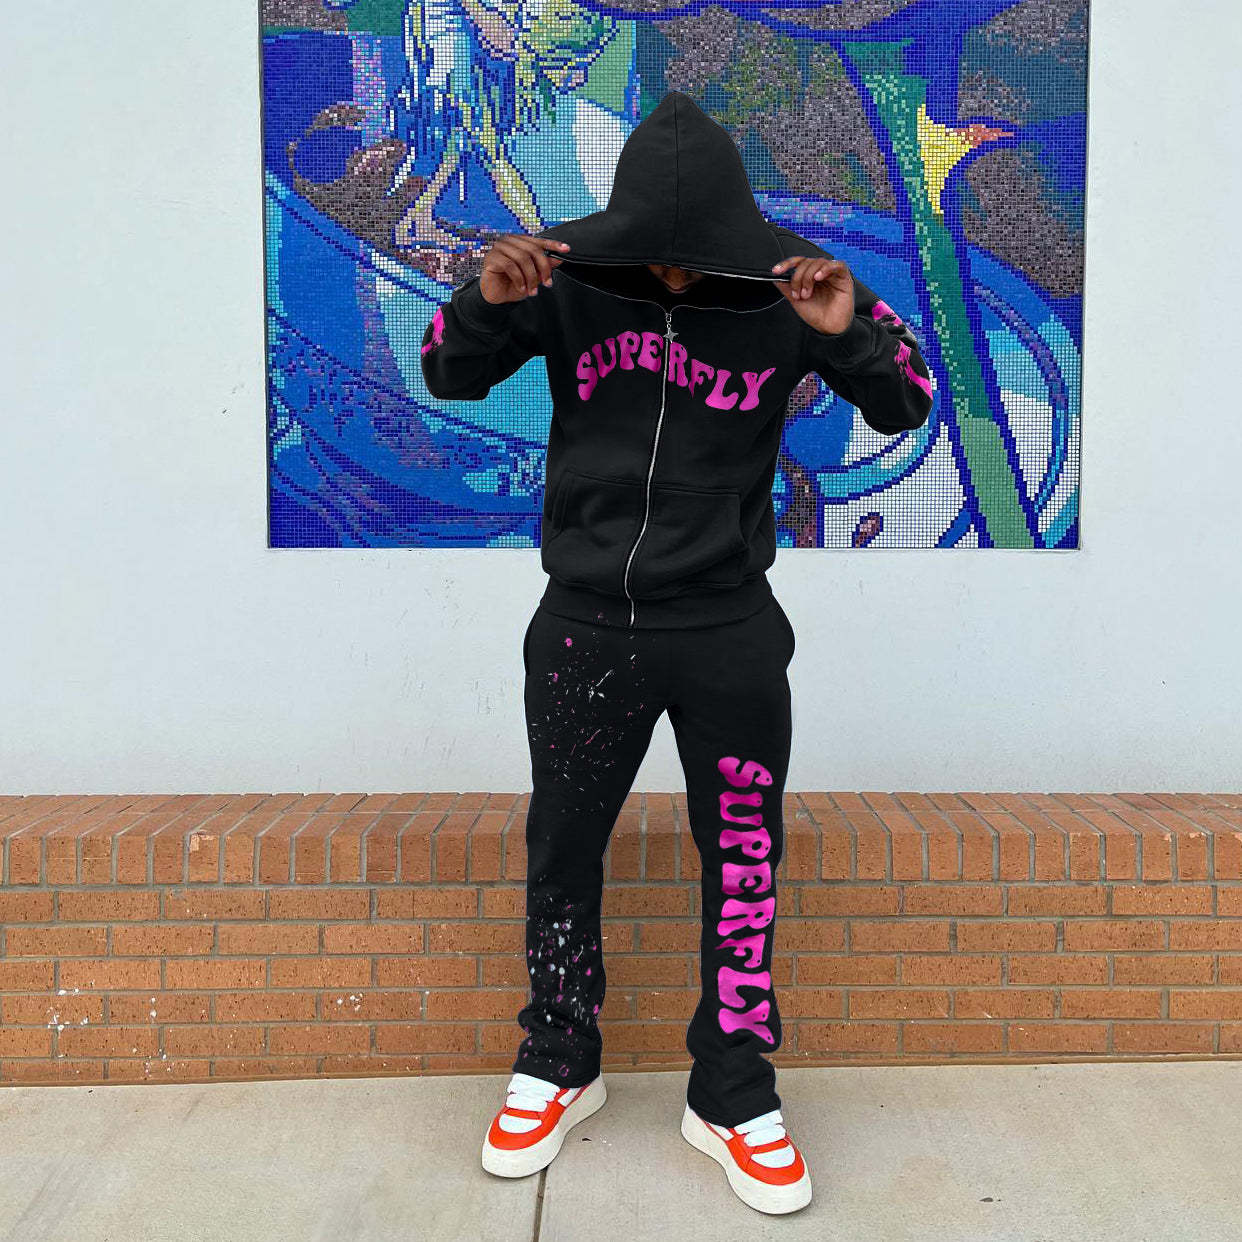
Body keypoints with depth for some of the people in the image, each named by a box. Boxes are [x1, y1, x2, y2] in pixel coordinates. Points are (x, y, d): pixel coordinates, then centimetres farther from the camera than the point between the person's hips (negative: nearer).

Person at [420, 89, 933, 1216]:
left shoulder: (785, 290, -4)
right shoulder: (571, 280, -4)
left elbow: (908, 408, -1)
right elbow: (448, 378, 3)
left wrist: (850, 330, -20)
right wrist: (486, 300, -17)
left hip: (730, 632, 0)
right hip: (586, 624, 1)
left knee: (744, 866, 7)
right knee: (561, 857, 12)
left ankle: (732, 1099, 28)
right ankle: (559, 1068, 36)